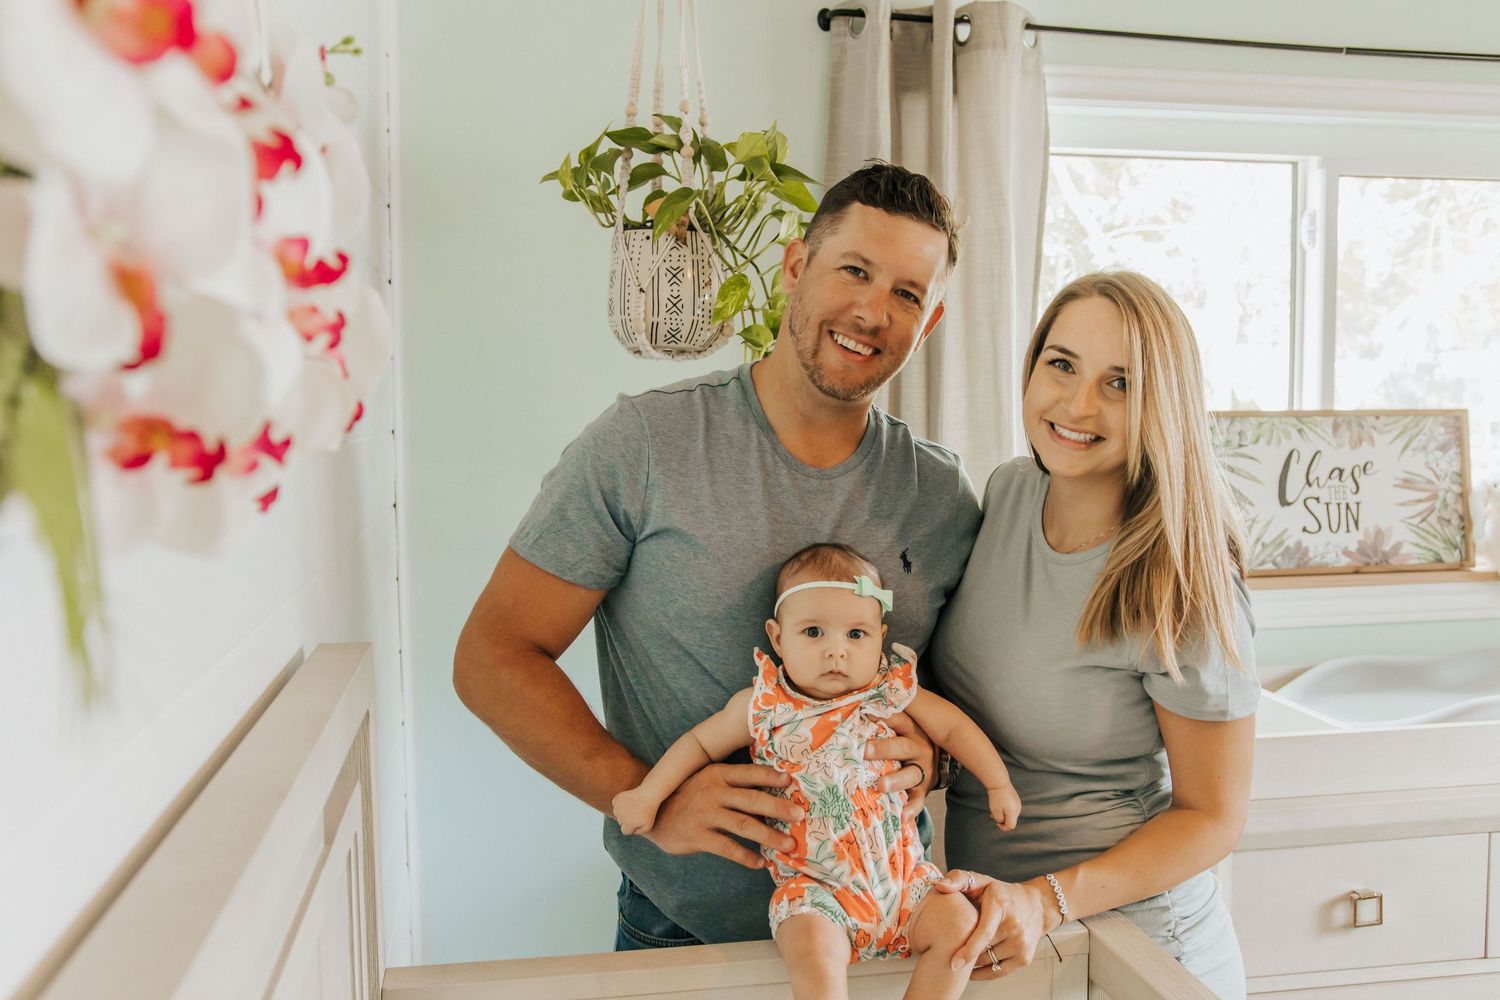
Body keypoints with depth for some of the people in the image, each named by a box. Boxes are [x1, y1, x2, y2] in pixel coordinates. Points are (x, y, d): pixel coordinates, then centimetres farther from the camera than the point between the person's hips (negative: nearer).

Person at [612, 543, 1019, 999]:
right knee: (814, 950, -28)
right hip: (815, 887, -2)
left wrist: (998, 785, 12)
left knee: (959, 922, -14)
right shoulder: (762, 706, -6)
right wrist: (647, 794, 4)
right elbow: (700, 742, 8)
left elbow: (953, 727, 10)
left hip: (900, 872, 3)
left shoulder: (892, 692, -3)